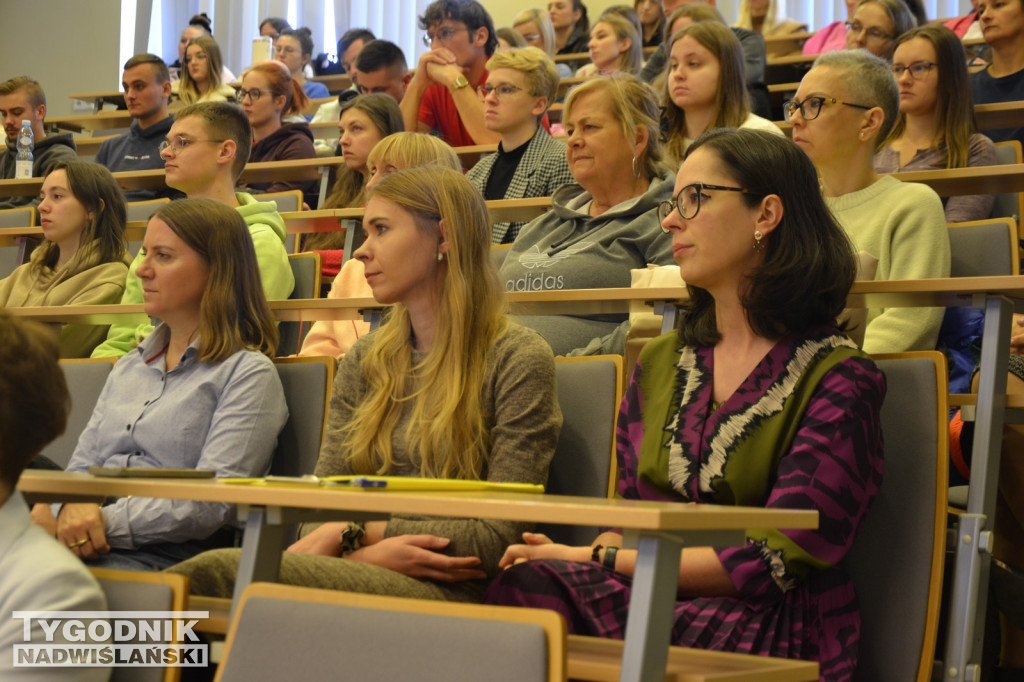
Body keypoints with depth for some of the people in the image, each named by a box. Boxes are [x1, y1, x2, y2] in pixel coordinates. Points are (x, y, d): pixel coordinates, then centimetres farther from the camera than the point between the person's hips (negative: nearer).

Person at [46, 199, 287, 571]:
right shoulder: (128, 367, 26)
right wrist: (71, 507, -5)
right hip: (90, 547, 6)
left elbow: (212, 503, -10)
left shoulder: (248, 373, 2)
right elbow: (81, 465, 19)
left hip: (167, 555, -6)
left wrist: (109, 522, -18)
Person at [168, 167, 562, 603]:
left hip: (449, 592, -5)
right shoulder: (364, 361, 19)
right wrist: (369, 551, -12)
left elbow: (501, 537, -6)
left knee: (216, 572, -34)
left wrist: (355, 530, -7)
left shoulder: (517, 359, 0)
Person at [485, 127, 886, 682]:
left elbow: (778, 560, -10)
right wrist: (598, 557, -9)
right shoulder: (658, 364, 18)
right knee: (527, 586, -30)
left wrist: (599, 560, -10)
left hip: (772, 629, -5)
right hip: (650, 603, 5)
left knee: (530, 591, -31)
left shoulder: (837, 378, -2)